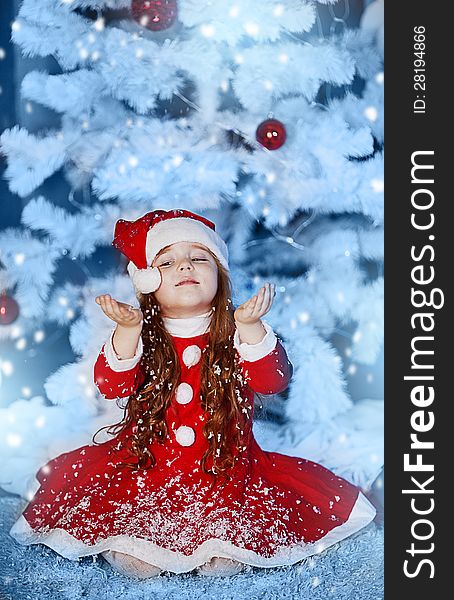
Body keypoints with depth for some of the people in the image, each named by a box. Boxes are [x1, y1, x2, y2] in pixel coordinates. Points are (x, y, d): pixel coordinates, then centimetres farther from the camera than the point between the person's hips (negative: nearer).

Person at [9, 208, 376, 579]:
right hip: (145, 470, 1)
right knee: (135, 565, -16)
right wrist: (128, 330, -31)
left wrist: (250, 326, -32)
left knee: (225, 564, -19)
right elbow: (111, 386, -16)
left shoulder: (235, 336, -2)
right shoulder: (140, 338, -1)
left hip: (226, 471, 0)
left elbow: (274, 381, -17)